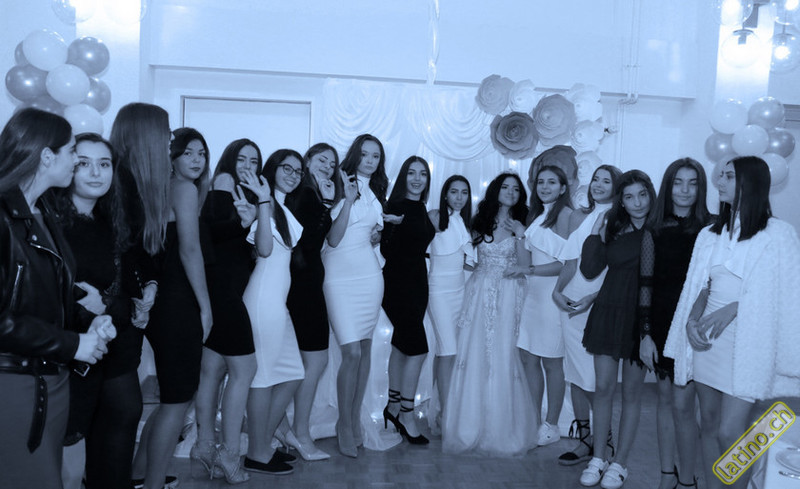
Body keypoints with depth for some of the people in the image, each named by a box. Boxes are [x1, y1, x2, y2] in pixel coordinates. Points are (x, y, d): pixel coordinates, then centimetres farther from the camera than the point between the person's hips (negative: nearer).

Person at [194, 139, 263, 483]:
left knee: (213, 369, 11)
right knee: (244, 368, -7)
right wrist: (243, 222, -32)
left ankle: (205, 445, 19)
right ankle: (229, 453, 0)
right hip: (222, 288, -9)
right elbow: (212, 230, -17)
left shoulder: (240, 192, 19)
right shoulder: (224, 181, -4)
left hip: (225, 289, 9)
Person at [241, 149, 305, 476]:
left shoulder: (284, 207, 18)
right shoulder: (266, 204, -7)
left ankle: (264, 444, 24)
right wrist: (263, 200, -24)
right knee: (263, 375, -1)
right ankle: (258, 455, 11)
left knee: (292, 375, 13)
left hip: (278, 299, 10)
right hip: (264, 297, -10)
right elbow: (264, 249, -22)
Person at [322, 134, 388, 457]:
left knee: (365, 348, 7)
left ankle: (356, 419, 20)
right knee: (352, 352, -9)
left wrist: (377, 236, 5)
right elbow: (333, 239, -12)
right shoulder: (341, 186, -3)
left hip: (369, 273, 6)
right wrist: (348, 199, -18)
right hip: (340, 276, -6)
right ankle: (344, 426, 8)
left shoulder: (375, 192, 16)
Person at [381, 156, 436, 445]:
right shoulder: (395, 206, -11)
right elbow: (386, 249, -17)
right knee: (418, 348, -11)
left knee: (402, 345, 13)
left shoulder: (422, 210, 12)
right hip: (397, 282, -8)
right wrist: (390, 224, -31)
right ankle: (407, 415, 0)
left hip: (417, 282, 8)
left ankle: (394, 406, 24)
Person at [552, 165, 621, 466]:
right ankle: (584, 439, 19)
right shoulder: (580, 217, 11)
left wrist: (593, 297, -18)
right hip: (571, 302, 5)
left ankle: (605, 440, 14)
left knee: (595, 378, -4)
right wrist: (557, 291, -5)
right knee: (575, 373, 8)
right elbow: (571, 261, 9)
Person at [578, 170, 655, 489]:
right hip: (608, 314, 3)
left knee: (631, 392, 6)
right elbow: (589, 270, 1)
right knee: (603, 388, 6)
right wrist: (595, 233, -5)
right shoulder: (612, 228, 6)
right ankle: (597, 459, 19)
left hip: (641, 317, -3)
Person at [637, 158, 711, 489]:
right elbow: (645, 284, 3)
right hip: (661, 323, 3)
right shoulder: (654, 231, 4)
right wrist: (645, 335, -1)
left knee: (682, 404, -4)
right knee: (665, 399, 12)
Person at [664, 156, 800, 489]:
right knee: (709, 423, 10)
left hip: (746, 342, -5)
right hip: (706, 338, 5)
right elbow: (700, 287, 9)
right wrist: (693, 318, -9)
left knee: (729, 431, -9)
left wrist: (734, 307, -18)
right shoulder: (710, 235, 12)